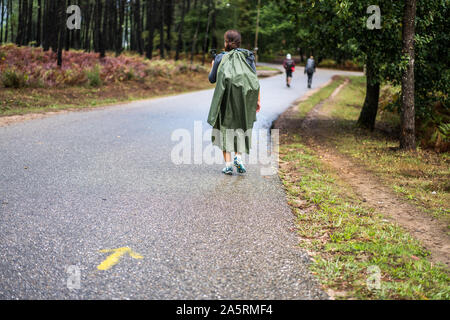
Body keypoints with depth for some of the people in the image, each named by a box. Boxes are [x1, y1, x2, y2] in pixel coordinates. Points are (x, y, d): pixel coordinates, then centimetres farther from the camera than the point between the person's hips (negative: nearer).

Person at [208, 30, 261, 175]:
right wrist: (258, 100, 4)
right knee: (241, 127, 18)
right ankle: (238, 157, -1)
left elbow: (212, 79, 10)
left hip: (226, 98, -2)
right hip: (243, 99, 2)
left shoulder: (220, 58, 2)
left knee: (225, 129, 6)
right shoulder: (248, 56, 6)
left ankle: (228, 164, -2)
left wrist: (213, 66, 29)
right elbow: (255, 80, 1)